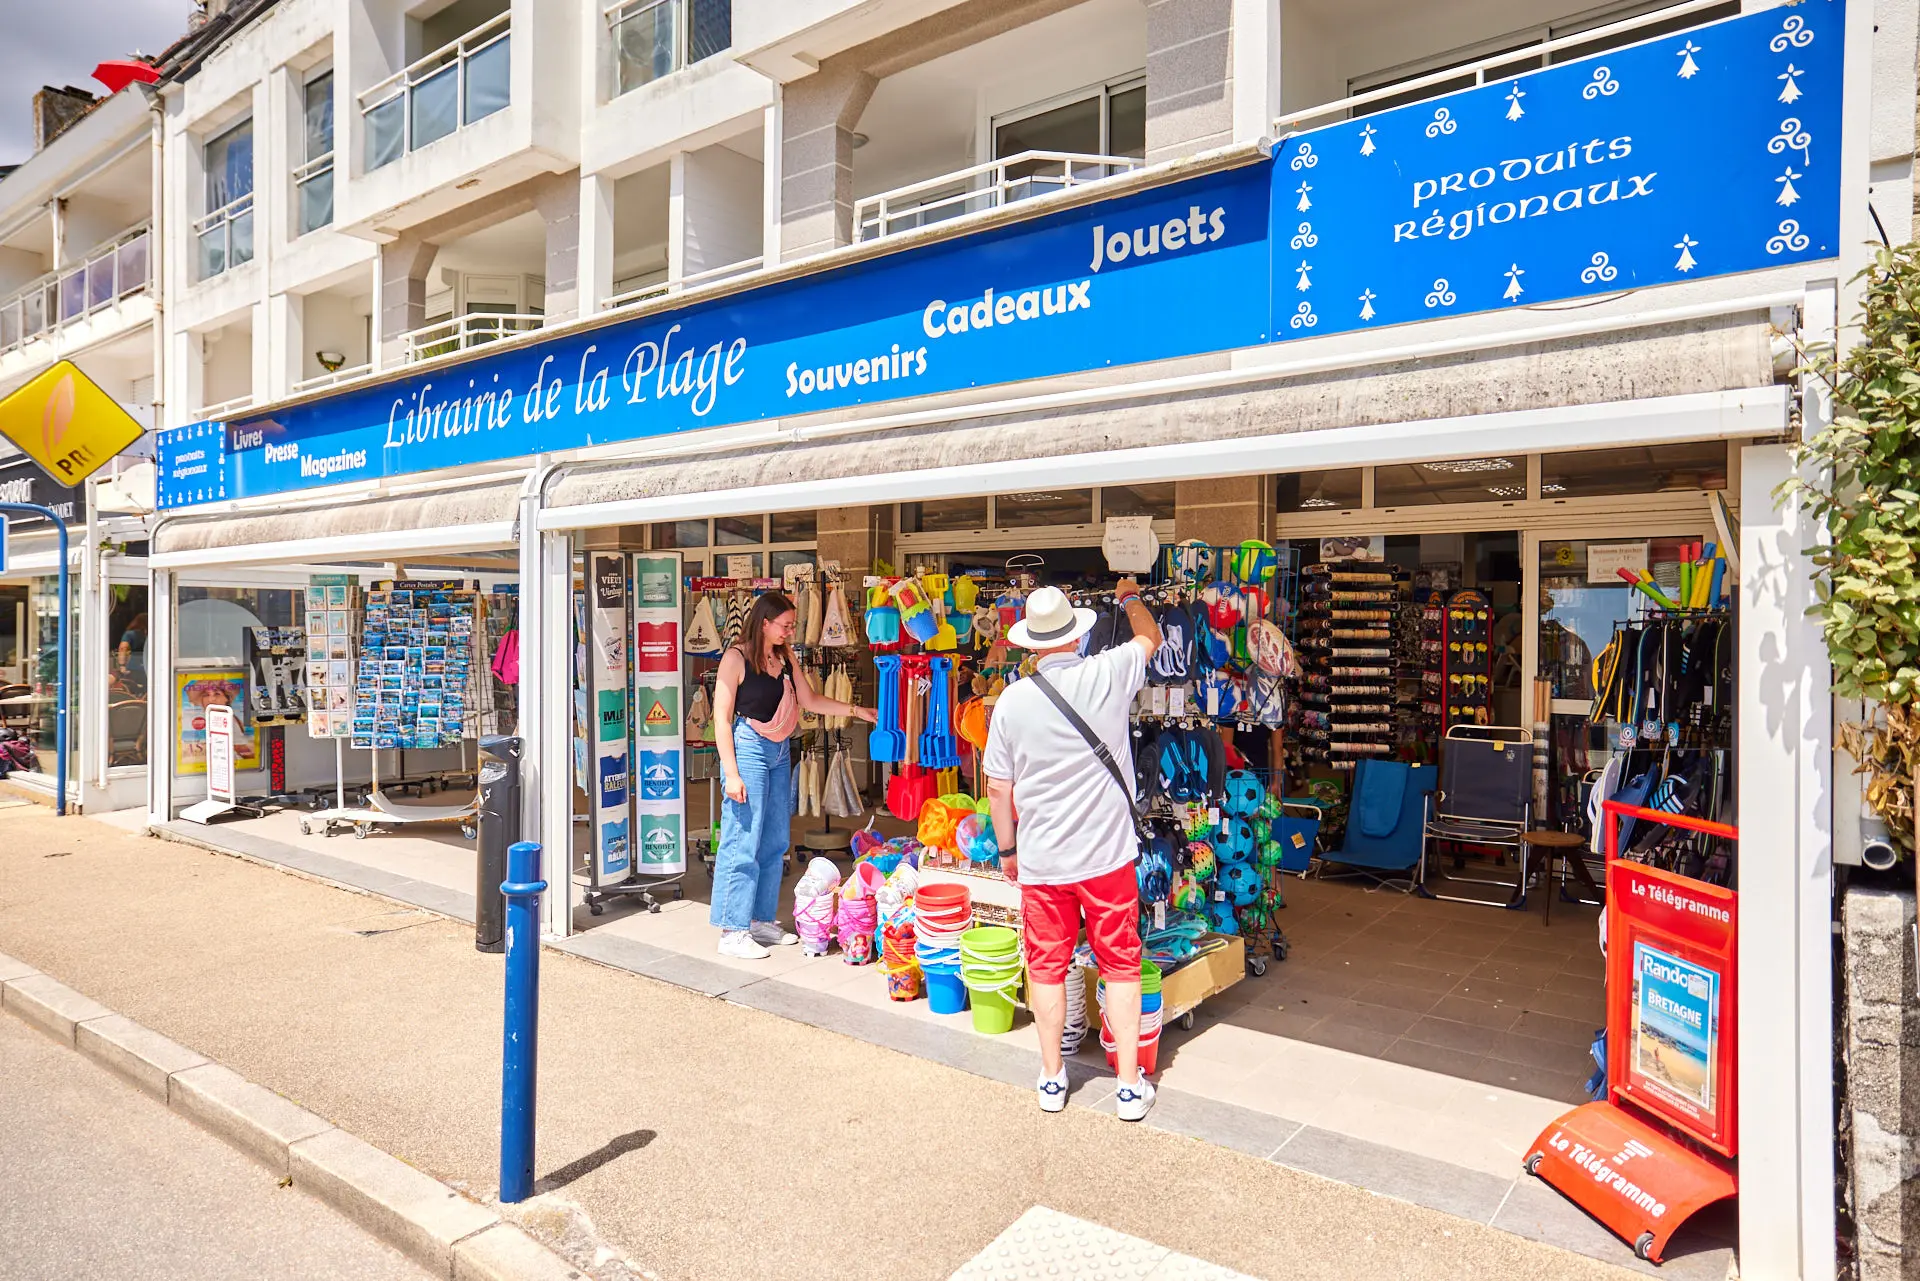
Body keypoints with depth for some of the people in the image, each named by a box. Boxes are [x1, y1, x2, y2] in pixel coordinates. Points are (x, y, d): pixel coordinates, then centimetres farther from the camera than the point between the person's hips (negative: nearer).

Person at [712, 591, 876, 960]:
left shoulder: (784, 657, 8)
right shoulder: (737, 658, -11)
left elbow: (810, 700, 16)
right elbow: (722, 717, -12)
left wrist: (856, 710, 9)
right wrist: (731, 773, -17)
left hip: (779, 752, 8)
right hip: (748, 749, -8)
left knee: (775, 841, 12)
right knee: (743, 841, -5)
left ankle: (761, 920, 24)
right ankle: (733, 932, 3)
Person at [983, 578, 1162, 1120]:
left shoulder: (1012, 700, -8)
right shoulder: (1108, 675, -11)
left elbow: (998, 787, -1)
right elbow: (1149, 637, 12)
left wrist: (1007, 849, 13)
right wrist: (1130, 597, 32)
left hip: (1040, 861, 1)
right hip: (1107, 855, 0)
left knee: (1047, 968, 14)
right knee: (1121, 967, 12)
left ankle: (1052, 1079, 26)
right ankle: (1130, 1086, 19)